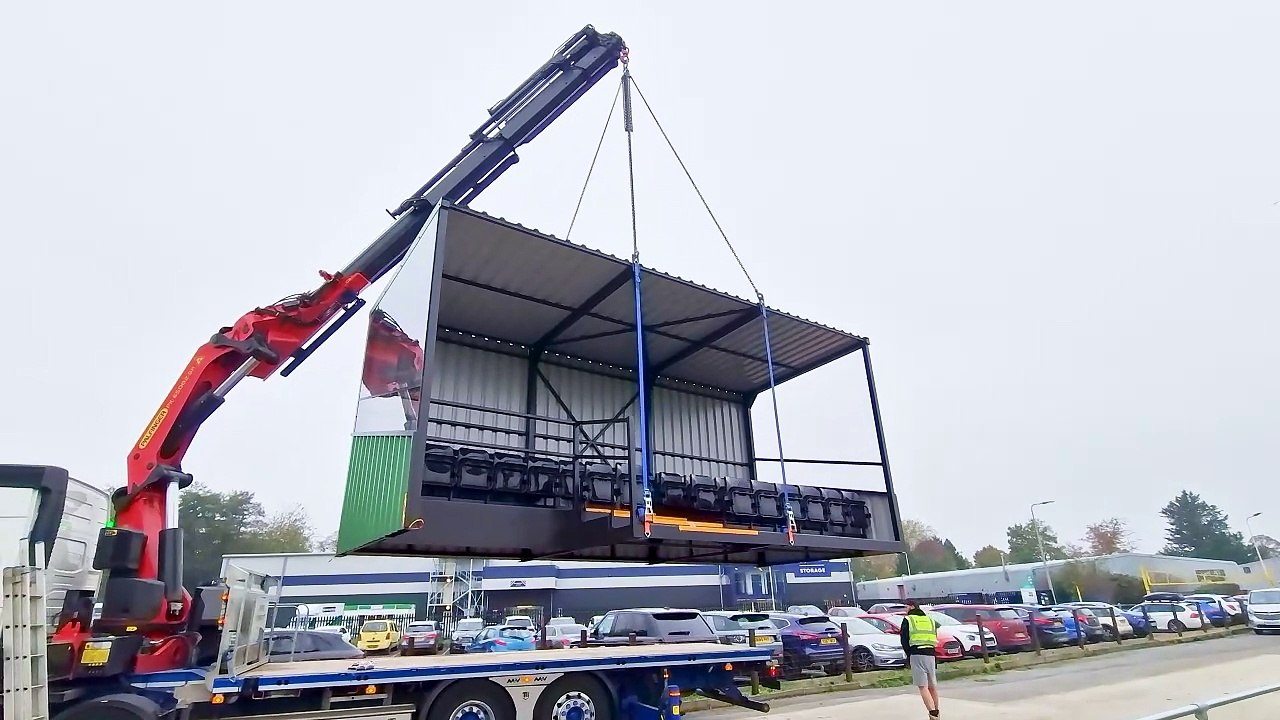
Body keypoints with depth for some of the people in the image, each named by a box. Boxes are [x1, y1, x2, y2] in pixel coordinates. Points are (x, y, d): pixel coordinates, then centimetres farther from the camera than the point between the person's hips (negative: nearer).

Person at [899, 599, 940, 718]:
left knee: (923, 687, -6)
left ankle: (933, 713, -18)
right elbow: (935, 639, 16)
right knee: (932, 686, 16)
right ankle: (936, 712, 26)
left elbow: (904, 641, 0)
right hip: (931, 655, 5)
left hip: (916, 655, -5)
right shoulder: (930, 620, 19)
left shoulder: (908, 620, 4)